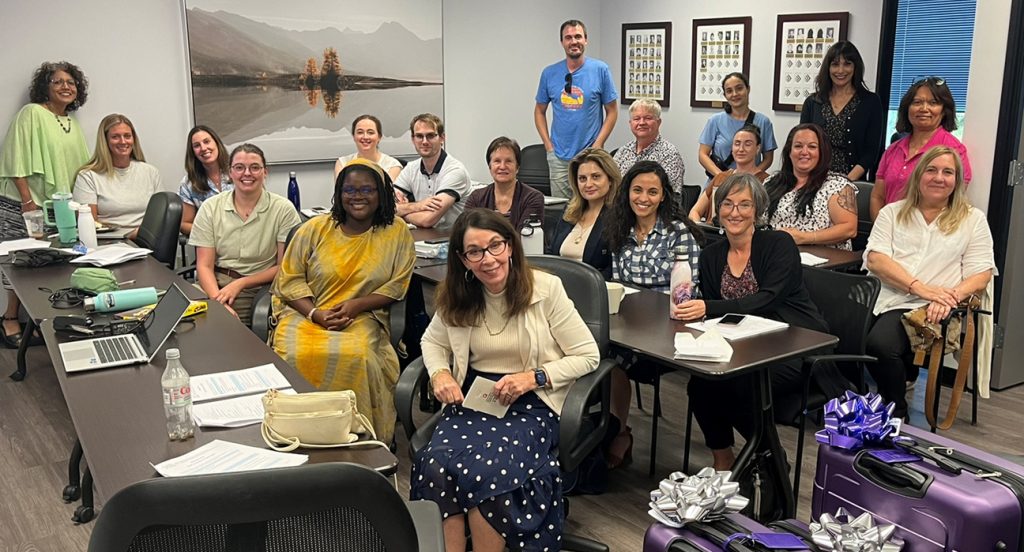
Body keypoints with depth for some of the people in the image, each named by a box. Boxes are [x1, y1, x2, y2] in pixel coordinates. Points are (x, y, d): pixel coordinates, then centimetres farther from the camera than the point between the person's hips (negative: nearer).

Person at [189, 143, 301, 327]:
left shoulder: (283, 209, -1)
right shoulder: (210, 207, 5)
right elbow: (204, 265, 1)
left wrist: (240, 284, -11)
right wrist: (217, 300, -17)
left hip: (257, 290, -2)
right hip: (213, 285, 3)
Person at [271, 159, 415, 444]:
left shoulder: (397, 232, 5)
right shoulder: (314, 229, 7)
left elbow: (397, 285, 2)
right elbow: (290, 279, 6)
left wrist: (356, 305, -13)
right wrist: (315, 313, -12)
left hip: (362, 318, -1)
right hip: (306, 314, 2)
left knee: (353, 356, -34)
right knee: (296, 354, -30)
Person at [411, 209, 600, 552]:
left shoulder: (546, 288, -8)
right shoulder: (455, 296, 5)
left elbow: (588, 356, -3)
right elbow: (433, 341, 22)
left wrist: (533, 378, -16)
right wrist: (440, 373, -1)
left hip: (531, 403, -3)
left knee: (486, 469, -33)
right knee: (436, 466, -28)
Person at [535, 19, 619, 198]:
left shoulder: (600, 70, -3)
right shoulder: (549, 73, 3)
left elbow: (612, 112, 1)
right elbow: (540, 111, 12)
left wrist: (597, 146, -7)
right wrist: (548, 144, 1)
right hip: (558, 157, 2)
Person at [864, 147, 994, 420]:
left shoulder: (973, 219, 17)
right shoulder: (892, 213, 19)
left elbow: (981, 273, 8)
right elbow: (875, 259, 3)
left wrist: (951, 296, -14)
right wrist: (920, 287, -11)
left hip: (936, 310, -2)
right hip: (891, 301, 2)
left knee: (880, 344, -33)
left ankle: (896, 412, -9)